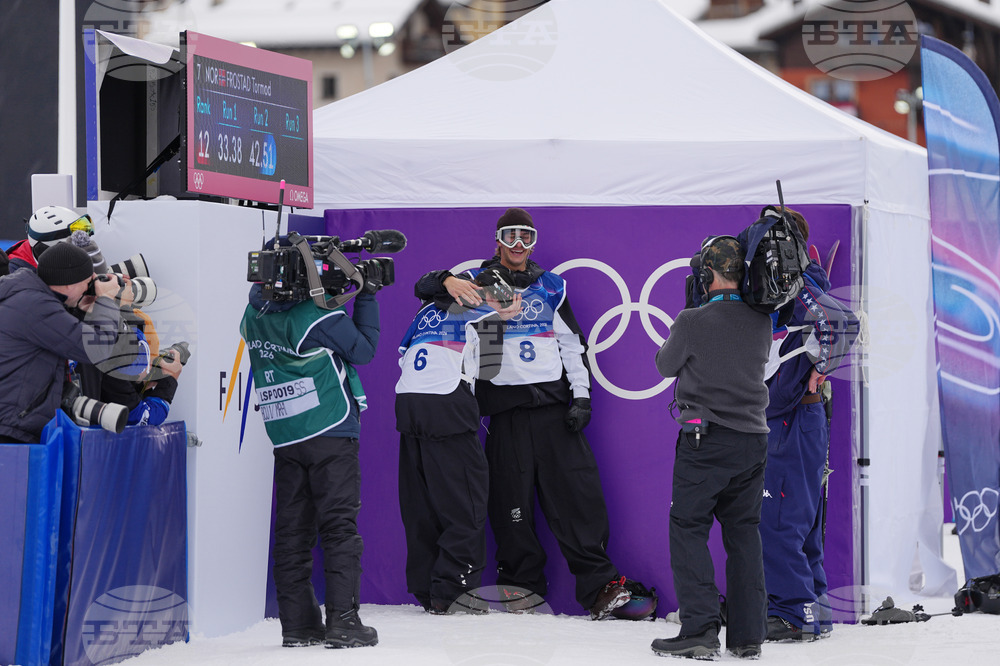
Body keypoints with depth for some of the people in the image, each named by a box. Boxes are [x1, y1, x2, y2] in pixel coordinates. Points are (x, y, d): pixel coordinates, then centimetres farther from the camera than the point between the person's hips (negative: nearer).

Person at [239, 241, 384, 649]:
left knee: (292, 527, 8)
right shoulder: (317, 314, -14)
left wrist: (336, 291, 14)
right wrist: (367, 296, 4)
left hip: (283, 433, 6)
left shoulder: (255, 315, 4)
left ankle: (297, 623, 8)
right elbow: (363, 349, -3)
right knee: (339, 524, -3)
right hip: (330, 430, -5)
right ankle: (341, 620, -7)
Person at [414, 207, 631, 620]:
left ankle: (598, 583, -6)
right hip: (506, 406, -1)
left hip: (554, 403, 1)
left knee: (577, 493, -7)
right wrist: (448, 282, -22)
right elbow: (424, 287, 1)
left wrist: (582, 396, 6)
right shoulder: (479, 280, 8)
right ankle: (523, 581, 8)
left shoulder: (549, 287, 15)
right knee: (511, 498, -3)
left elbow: (572, 342, 17)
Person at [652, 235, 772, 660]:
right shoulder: (761, 323, 1)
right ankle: (747, 636, 11)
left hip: (705, 440, -5)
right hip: (753, 438, 5)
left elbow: (666, 366, 2)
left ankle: (700, 629, -8)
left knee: (688, 529, 1)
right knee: (743, 533, 11)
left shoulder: (692, 322, -14)